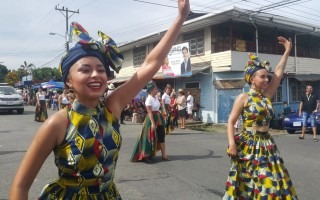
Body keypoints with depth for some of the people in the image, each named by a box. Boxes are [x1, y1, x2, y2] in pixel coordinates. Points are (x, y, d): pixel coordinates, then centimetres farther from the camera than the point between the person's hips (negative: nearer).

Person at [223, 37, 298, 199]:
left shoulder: (266, 95, 7)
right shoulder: (243, 98, -7)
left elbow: (278, 73, 8)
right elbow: (231, 122, -8)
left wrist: (287, 51, 8)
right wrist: (232, 144, -19)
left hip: (266, 144, 6)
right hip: (249, 145, -5)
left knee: (271, 183, 8)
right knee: (249, 183, 2)